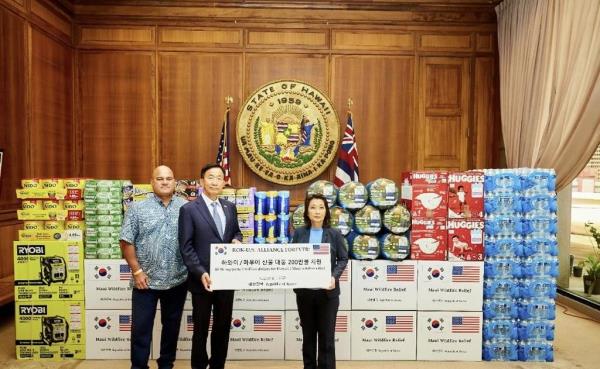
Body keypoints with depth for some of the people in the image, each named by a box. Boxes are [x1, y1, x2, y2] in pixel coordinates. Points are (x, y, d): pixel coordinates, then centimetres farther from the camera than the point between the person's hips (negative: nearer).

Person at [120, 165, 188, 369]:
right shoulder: (137, 208, -2)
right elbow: (126, 242, -3)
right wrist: (137, 271, -8)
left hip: (178, 281, 2)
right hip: (146, 281, -1)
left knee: (172, 326, 15)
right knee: (141, 328, 7)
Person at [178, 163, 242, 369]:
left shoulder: (230, 207, 7)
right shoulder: (189, 209, -9)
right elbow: (186, 247, -11)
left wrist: (236, 240, -5)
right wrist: (200, 273, -20)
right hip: (202, 279, -4)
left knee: (223, 326, 16)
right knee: (201, 328, 13)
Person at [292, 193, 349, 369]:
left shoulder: (335, 234, -2)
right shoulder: (299, 233, 1)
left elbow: (343, 259, 1)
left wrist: (334, 277, -15)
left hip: (328, 291, -1)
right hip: (304, 291, 2)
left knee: (327, 334, 6)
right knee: (308, 333, 15)